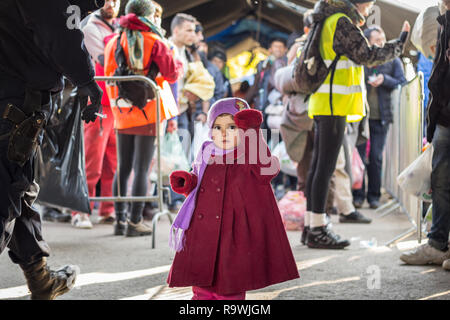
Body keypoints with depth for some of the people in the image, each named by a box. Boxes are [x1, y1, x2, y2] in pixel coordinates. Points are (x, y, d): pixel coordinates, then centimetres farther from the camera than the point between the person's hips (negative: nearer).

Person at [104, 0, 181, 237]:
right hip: (147, 114, -4)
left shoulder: (113, 42, 6)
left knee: (122, 169, 12)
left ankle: (120, 219, 13)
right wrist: (178, 64, 17)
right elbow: (172, 75, -3)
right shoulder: (154, 42, -7)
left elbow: (108, 76, 12)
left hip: (121, 113, 4)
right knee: (141, 169, -1)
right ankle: (135, 221, -2)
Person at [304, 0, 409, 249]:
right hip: (334, 104, -10)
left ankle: (314, 227, 12)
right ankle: (317, 230, -11)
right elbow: (368, 56, -12)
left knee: (318, 165, 9)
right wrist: (400, 44, -3)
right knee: (325, 166, -10)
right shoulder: (341, 22, -10)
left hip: (324, 105, 10)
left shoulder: (329, 21, 20)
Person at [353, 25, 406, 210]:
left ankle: (374, 195, 12)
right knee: (358, 155, -1)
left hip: (381, 117, 1)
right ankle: (358, 195, 8)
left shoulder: (393, 61, 7)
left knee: (376, 157, 3)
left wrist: (385, 80, -12)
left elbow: (402, 84, 2)